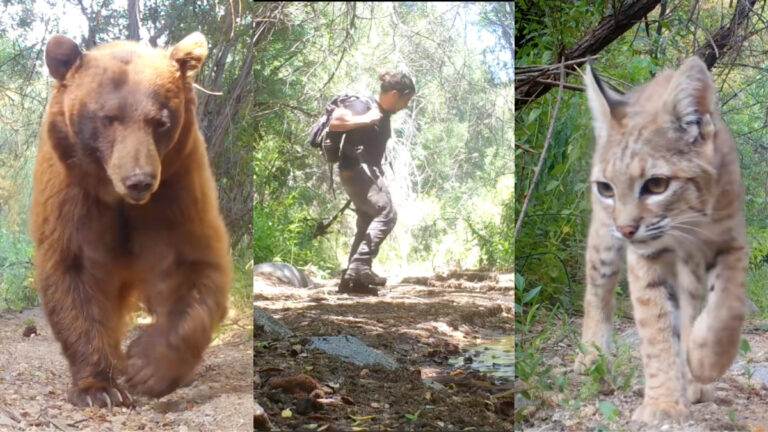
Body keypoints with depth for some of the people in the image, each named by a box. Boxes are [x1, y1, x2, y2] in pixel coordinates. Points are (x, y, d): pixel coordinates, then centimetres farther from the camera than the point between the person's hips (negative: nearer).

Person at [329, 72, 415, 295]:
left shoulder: (384, 115, 16)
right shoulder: (362, 106, -11)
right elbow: (334, 122, -23)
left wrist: (378, 177, 19)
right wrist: (365, 120, -25)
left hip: (368, 171, 10)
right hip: (356, 170, -10)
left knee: (368, 224, 8)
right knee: (387, 213, -18)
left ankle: (351, 280, 8)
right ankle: (360, 264, -20)